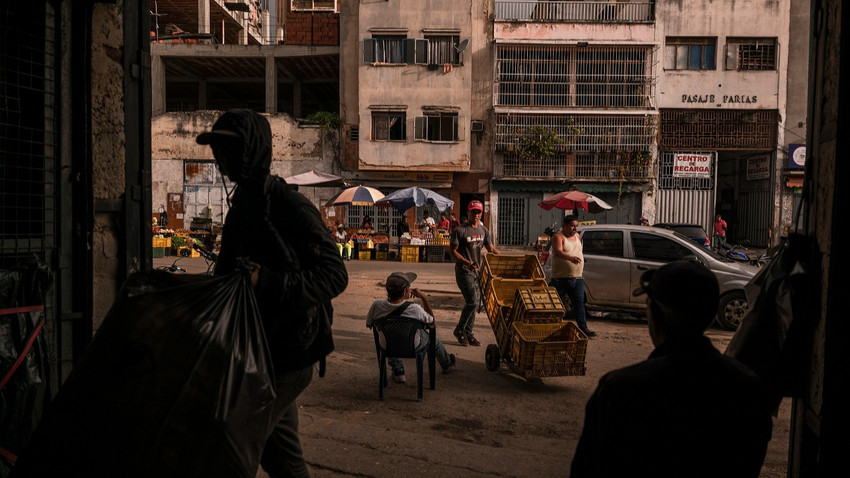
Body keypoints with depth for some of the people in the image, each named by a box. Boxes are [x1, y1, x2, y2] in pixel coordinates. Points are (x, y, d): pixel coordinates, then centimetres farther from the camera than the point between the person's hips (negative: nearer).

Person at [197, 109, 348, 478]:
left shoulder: (289, 205, -15)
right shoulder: (240, 208, 13)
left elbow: (334, 275, -20)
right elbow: (229, 276, 22)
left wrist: (268, 281, -30)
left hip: (288, 352, -9)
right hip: (260, 349, 9)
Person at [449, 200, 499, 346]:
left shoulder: (483, 230, 11)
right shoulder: (460, 230, -9)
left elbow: (491, 248, 17)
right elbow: (452, 250, -11)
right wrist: (467, 262, -23)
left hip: (477, 270, 7)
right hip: (464, 271, -7)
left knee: (473, 303, 9)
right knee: (472, 302, -14)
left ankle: (468, 333, 20)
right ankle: (459, 330, 4)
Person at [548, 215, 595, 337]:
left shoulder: (577, 236, 13)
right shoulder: (558, 236, -10)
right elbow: (558, 252, -29)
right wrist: (570, 258, -45)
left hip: (577, 278, 6)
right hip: (561, 278, -6)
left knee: (579, 303, 0)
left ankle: (583, 328, 0)